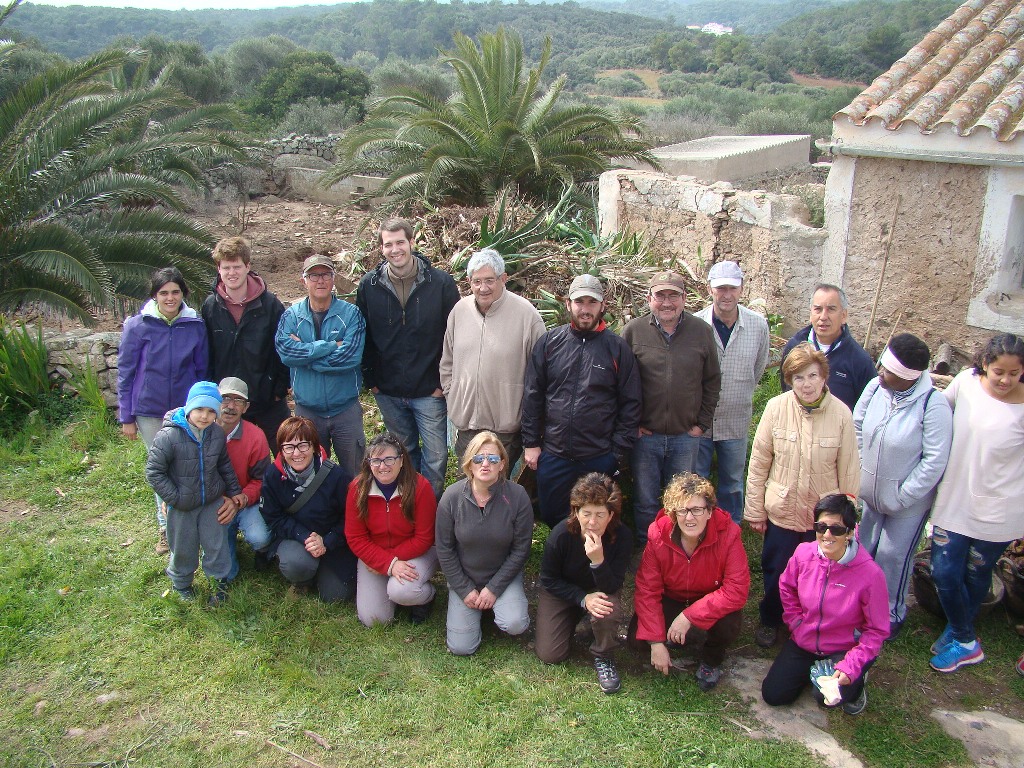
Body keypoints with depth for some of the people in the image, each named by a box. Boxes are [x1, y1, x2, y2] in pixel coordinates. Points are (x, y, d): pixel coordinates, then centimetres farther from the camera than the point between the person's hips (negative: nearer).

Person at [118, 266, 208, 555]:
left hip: (187, 410, 1)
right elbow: (125, 372, -2)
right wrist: (127, 417, -1)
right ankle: (166, 527, 27)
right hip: (150, 411, 0)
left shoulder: (195, 326, -3)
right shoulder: (137, 326, -7)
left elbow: (202, 370, 6)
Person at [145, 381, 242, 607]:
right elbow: (154, 472, -17)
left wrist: (234, 494, 10)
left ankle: (219, 582, 33)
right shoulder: (169, 436, -23)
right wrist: (175, 498, -18)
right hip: (182, 507, -3)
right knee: (183, 550, 14)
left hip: (212, 503, 3)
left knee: (216, 544, 12)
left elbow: (225, 465, 9)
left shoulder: (217, 434, -8)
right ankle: (181, 584, 40)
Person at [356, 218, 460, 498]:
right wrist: (370, 378, 2)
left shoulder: (441, 283, -9)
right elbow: (363, 337, 6)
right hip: (388, 392, 3)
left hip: (430, 391, -2)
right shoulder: (369, 285, -1)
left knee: (436, 457, 3)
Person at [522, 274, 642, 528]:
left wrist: (619, 452, -4)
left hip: (600, 459, -1)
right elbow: (532, 396, 5)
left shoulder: (618, 348, -2)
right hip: (553, 455, 2)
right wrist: (530, 443, 2)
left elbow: (630, 404, 0)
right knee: (551, 517, 15)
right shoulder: (548, 343, 2)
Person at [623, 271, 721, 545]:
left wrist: (703, 423, 2)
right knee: (645, 502, 11)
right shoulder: (633, 331, -5)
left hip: (686, 436, 1)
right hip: (645, 435, -1)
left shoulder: (702, 331, -1)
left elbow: (712, 381, 6)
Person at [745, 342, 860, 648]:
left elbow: (849, 472, -3)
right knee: (775, 574, 15)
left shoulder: (841, 414, -12)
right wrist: (755, 510, -1)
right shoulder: (776, 408, -12)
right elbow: (758, 462, -4)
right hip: (781, 511, 0)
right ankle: (770, 620, 42)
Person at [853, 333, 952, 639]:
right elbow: (857, 429, 4)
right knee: (863, 550, 19)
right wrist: (861, 472, 2)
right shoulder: (875, 387, -13)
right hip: (869, 494, 5)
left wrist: (902, 497, -17)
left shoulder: (933, 406, -26)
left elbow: (935, 461, -22)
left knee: (892, 556, 10)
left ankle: (891, 615, 34)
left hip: (907, 502, -5)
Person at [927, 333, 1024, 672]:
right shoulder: (965, 381, -9)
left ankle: (960, 636, 41)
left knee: (976, 576, 15)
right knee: (944, 573, 4)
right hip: (954, 500, 3)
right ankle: (965, 640, 30)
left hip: (997, 512, -2)